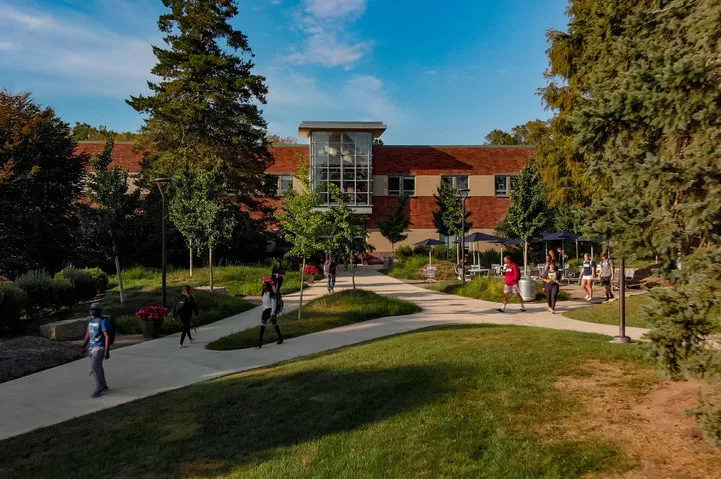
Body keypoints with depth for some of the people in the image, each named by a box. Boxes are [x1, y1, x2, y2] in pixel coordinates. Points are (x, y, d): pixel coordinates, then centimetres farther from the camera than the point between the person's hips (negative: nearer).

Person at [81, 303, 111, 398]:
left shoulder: (103, 321, -16)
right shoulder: (91, 320, 10)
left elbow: (107, 337, -18)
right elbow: (88, 334, 20)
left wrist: (107, 352, -20)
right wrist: (84, 347, 22)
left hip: (99, 348, -9)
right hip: (92, 347, 9)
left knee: (94, 367, -12)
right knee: (97, 368, 14)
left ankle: (99, 388, 1)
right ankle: (104, 387, 25)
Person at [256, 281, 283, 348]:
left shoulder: (271, 294, -13)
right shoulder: (264, 294, 11)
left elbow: (274, 304, -17)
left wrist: (272, 313, -22)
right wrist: (263, 311, 19)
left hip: (271, 310, -7)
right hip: (265, 311, 7)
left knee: (274, 325, 8)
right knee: (262, 326, -5)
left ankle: (280, 338, 28)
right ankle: (260, 341, -9)